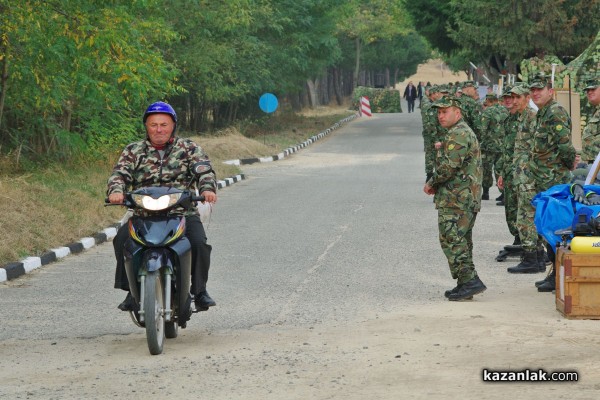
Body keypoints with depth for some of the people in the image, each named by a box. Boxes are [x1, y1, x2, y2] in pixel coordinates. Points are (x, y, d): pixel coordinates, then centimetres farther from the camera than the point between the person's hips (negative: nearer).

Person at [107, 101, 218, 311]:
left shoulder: (189, 149, 12)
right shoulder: (133, 151, 14)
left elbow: (204, 170, -1)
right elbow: (120, 173, 1)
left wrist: (207, 188, -25)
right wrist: (116, 191, -22)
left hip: (182, 212, -1)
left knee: (199, 242, -27)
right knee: (122, 240, -26)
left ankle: (199, 290, -8)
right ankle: (131, 290, -14)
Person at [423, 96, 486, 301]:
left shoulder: (457, 135, -14)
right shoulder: (466, 132, 21)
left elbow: (449, 166, -22)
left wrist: (432, 183, -6)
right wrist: (437, 185, 15)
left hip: (456, 199, -11)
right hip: (468, 198, 11)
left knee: (452, 240, -12)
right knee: (462, 241, 13)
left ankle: (470, 280, -17)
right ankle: (466, 284, 15)